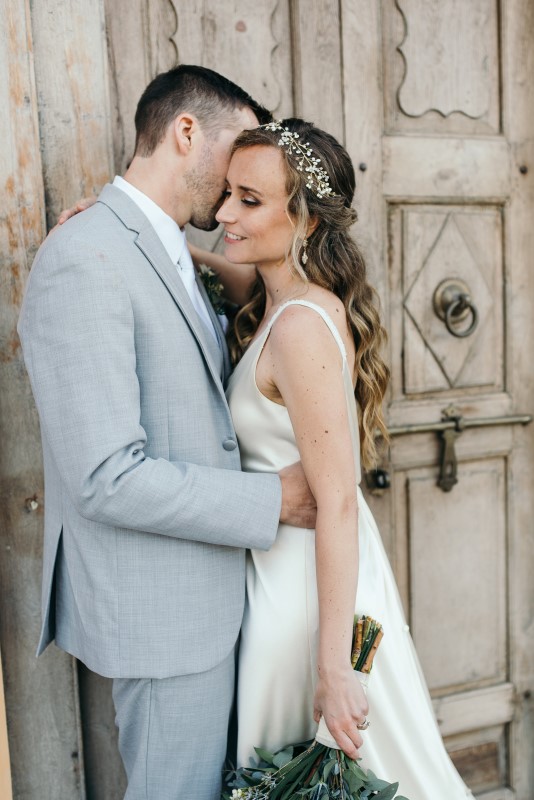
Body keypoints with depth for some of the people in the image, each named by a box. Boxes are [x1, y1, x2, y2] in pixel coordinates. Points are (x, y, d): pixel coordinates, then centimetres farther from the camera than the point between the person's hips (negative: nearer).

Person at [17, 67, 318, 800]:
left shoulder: (168, 257, 10)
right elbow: (107, 479, -27)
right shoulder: (84, 260, -22)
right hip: (158, 611, -9)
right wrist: (275, 500, -19)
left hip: (203, 592, 9)